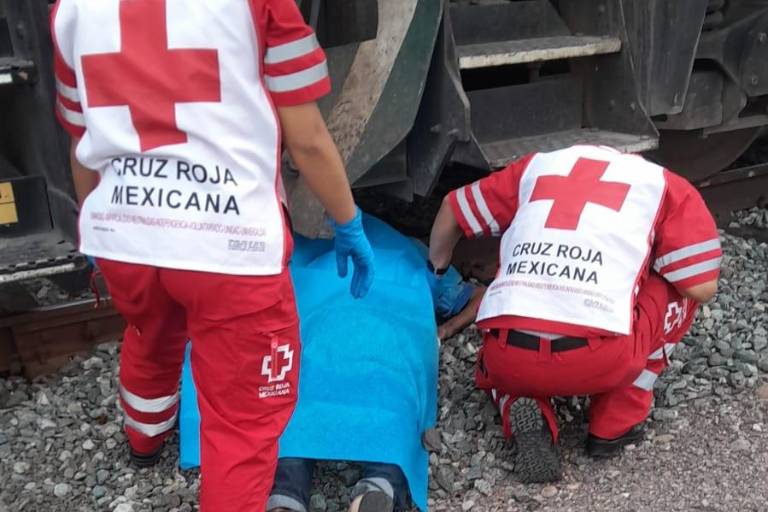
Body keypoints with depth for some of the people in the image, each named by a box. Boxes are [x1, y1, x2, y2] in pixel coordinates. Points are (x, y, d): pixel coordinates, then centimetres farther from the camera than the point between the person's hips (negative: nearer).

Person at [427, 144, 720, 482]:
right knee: (680, 289, 25)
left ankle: (524, 410, 6)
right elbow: (703, 288, 11)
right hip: (601, 362, -3)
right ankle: (615, 426, 18)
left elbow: (451, 209, 32)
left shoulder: (540, 164, 25)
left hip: (510, 361, 3)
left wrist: (433, 272, 50)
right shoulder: (665, 184, 16)